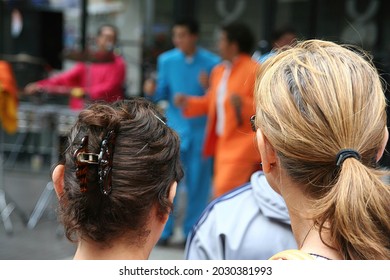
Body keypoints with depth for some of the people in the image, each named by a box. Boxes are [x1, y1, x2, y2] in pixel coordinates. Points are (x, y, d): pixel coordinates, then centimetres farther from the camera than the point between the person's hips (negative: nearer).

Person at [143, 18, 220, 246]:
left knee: (198, 182, 8)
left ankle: (193, 231, 21)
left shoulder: (212, 63, -6)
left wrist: (209, 87, -24)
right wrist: (153, 92, -16)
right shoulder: (166, 60, 1)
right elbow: (163, 93, 5)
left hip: (201, 129, -1)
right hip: (175, 127, 1)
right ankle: (164, 230, 12)